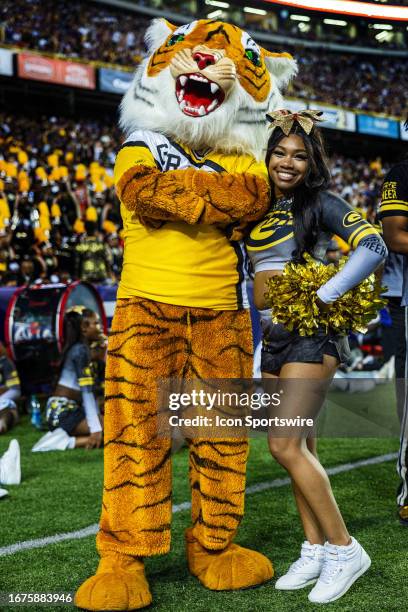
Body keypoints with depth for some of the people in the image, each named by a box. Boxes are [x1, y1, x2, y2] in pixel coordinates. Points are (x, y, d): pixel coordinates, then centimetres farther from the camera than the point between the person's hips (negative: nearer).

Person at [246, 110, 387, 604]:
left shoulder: (319, 203, -7)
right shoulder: (261, 207, 12)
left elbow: (373, 247, -19)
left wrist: (324, 297, -22)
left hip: (311, 332, -7)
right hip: (273, 336, 7)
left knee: (285, 445, -12)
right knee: (297, 446, 9)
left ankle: (344, 548, -1)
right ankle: (315, 549, 18)